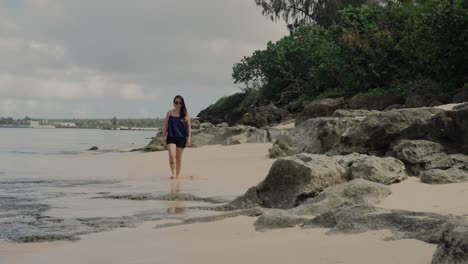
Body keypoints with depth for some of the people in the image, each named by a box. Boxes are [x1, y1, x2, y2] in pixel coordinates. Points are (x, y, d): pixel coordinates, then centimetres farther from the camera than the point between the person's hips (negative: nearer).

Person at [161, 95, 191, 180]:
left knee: (179, 157, 9)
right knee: (171, 155, -16)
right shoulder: (169, 113, 5)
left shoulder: (185, 114, 2)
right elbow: (166, 126, 9)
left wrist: (189, 138, -3)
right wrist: (163, 137, 5)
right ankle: (173, 173, -18)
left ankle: (178, 174, 19)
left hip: (181, 138, 0)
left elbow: (189, 127, 3)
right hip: (171, 137, 0)